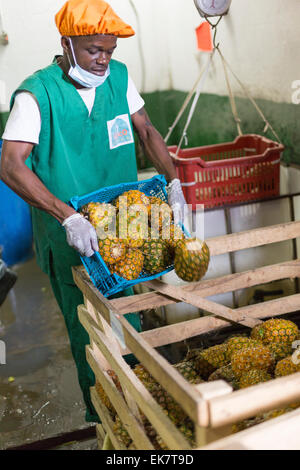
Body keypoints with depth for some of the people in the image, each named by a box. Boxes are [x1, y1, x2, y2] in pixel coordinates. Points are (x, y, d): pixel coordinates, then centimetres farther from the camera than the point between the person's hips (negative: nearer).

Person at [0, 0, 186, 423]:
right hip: (70, 238, -5)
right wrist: (68, 216, -34)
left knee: (128, 318, 20)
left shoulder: (119, 77, 0)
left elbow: (146, 131, 10)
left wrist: (173, 181, -4)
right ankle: (101, 412, 32)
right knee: (88, 329, 9)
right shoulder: (37, 94, -17)